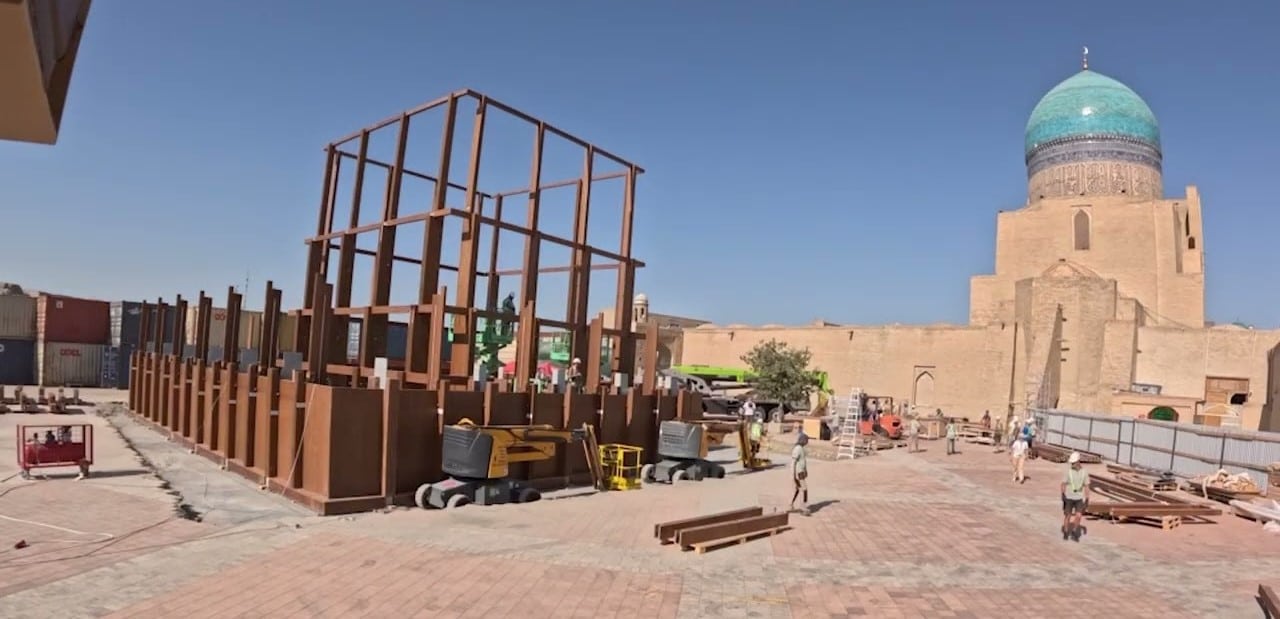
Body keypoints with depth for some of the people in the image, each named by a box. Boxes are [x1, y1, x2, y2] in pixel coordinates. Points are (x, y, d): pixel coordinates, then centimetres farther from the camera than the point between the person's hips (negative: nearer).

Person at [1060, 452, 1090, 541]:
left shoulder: (1084, 472, -4)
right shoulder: (1068, 471, -10)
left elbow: (1086, 487, 2)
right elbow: (1063, 484, -7)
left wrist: (1087, 500, 1)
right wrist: (1063, 496, -14)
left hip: (1079, 498, 1)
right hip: (1069, 497, -1)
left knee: (1078, 516, -9)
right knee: (1067, 516, 5)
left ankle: (1074, 532, 11)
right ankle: (1066, 533, 21)